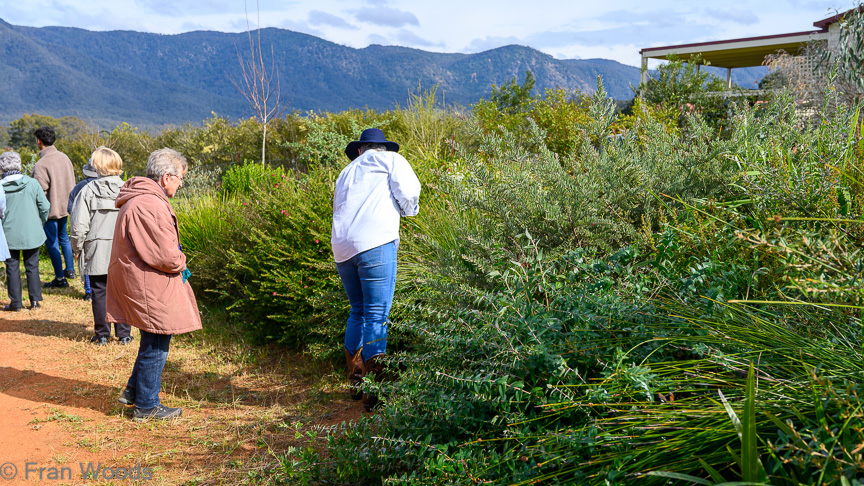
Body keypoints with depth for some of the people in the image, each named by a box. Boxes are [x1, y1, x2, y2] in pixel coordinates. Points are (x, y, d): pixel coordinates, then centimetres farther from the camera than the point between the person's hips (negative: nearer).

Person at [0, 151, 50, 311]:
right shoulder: (32, 183, -5)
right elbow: (45, 207, -3)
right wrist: (39, 223, 12)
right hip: (31, 233, 1)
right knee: (32, 267, 11)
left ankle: (16, 303, 12)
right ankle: (35, 300, 13)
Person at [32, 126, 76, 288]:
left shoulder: (41, 164, -22)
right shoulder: (64, 157, 1)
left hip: (51, 208, -7)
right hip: (65, 206, 7)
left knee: (52, 243, 3)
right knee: (63, 237, 24)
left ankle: (60, 278, 10)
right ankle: (70, 269, 32)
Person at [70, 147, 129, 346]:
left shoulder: (88, 190, -7)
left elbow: (79, 225, -7)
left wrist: (77, 247, 8)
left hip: (97, 253, -1)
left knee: (99, 293, 9)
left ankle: (102, 335, 17)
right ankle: (124, 334, 14)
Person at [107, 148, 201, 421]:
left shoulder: (139, 199, 12)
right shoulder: (150, 206, -24)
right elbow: (165, 256, -25)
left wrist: (175, 260, 9)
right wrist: (181, 263, -4)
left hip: (142, 283, 11)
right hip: (150, 289, -11)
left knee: (154, 343, 22)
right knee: (155, 346, 2)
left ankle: (133, 392, 32)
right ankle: (146, 407, 15)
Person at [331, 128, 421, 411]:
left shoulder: (346, 173, 30)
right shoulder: (390, 159, 13)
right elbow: (408, 191, 0)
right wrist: (407, 209, 20)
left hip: (342, 249, 6)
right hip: (375, 242, -6)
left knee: (358, 312, 19)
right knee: (376, 316, -7)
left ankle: (355, 383, 25)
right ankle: (373, 393, -10)